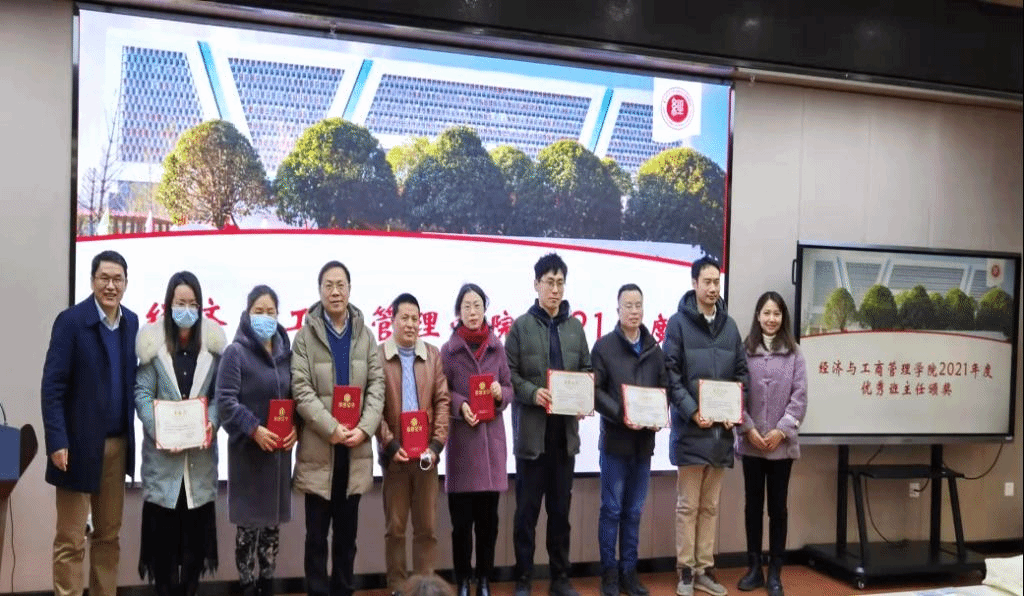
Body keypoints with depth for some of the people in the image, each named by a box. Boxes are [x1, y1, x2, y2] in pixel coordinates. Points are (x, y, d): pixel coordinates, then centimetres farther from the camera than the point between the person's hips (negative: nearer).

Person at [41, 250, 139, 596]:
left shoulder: (131, 322, 6)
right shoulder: (71, 321, -9)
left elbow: (131, 380, 9)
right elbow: (52, 386, -12)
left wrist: (139, 431, 0)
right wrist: (57, 441, -18)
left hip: (118, 444, 5)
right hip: (80, 444, -5)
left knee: (109, 534, 14)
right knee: (70, 540, 4)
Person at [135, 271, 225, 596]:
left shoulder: (213, 341, 3)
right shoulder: (153, 341, -1)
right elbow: (142, 393, -3)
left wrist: (212, 422, -13)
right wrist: (159, 430, -15)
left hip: (201, 451, 1)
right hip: (163, 450, -1)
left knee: (197, 528, 8)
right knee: (163, 527, 4)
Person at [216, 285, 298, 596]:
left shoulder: (286, 353, 10)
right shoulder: (235, 352, -5)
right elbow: (226, 401, -12)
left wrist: (296, 428, -6)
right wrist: (254, 429, -22)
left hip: (280, 449, 5)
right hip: (247, 449, -5)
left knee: (273, 521, 12)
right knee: (249, 523, 2)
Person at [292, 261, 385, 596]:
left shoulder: (365, 335, 7)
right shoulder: (305, 335, -2)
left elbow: (377, 385, 2)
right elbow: (301, 390, -10)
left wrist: (364, 428, -13)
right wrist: (332, 429, -19)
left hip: (356, 449, 3)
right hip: (319, 450, -3)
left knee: (347, 533, 13)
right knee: (317, 535, 6)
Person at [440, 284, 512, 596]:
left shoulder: (497, 348, 7)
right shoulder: (448, 350, 1)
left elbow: (509, 389, 11)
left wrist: (500, 393, -10)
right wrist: (460, 405, -16)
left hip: (492, 436, 2)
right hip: (461, 437, -2)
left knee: (488, 516, 6)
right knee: (462, 517, 2)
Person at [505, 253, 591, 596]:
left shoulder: (575, 327, 10)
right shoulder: (521, 326, 0)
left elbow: (587, 369, 12)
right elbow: (508, 374, -4)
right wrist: (532, 393, -19)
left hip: (566, 429, 3)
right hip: (532, 430, -3)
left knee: (560, 508, 12)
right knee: (527, 509, 5)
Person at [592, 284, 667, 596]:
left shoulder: (655, 350, 11)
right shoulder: (604, 346, -2)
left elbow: (665, 389, 10)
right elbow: (595, 391, -8)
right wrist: (620, 415, -19)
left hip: (644, 440, 4)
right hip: (615, 439, -4)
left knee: (634, 511, 11)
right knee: (612, 510, 3)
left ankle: (629, 571, 21)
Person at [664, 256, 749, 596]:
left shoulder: (730, 326, 11)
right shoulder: (679, 323, -3)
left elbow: (741, 373, 12)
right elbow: (671, 374, -9)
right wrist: (692, 412, -17)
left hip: (722, 429, 5)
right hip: (690, 428, -4)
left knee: (710, 506, 12)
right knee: (688, 505, 3)